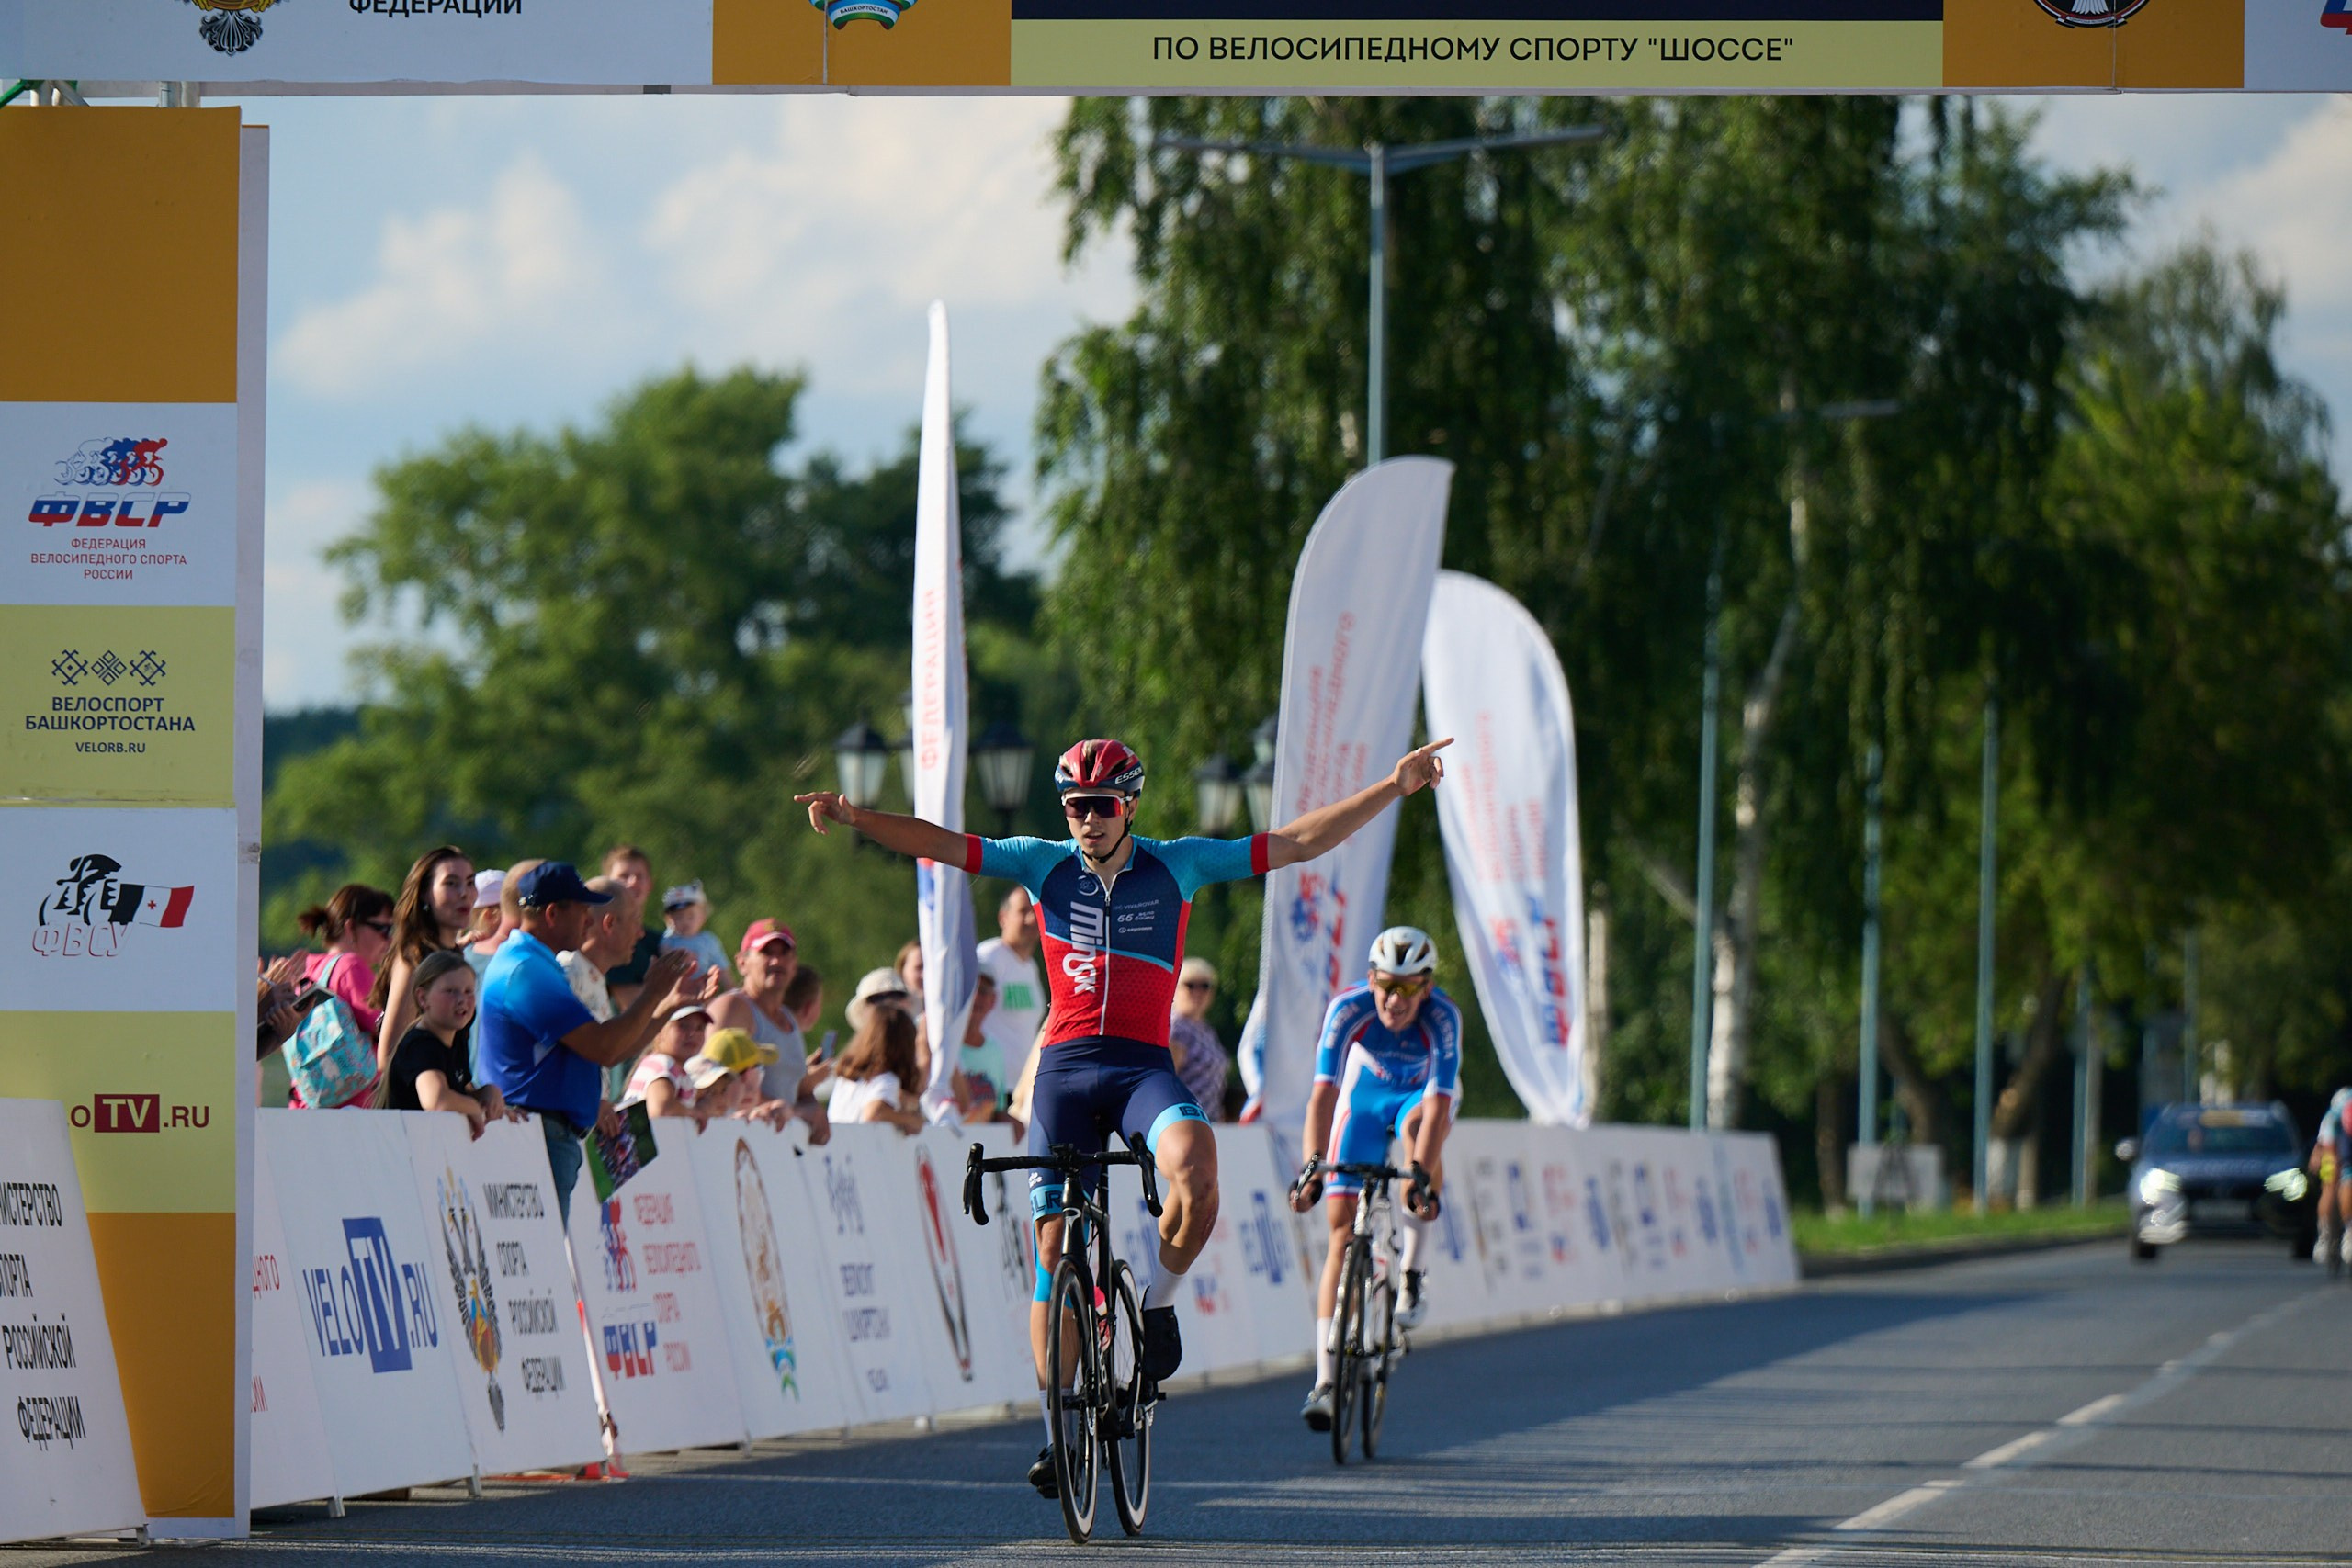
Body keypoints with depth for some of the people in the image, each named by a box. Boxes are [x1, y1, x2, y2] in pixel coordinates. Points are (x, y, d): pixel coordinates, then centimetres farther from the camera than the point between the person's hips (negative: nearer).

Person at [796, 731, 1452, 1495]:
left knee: (1195, 1167, -33)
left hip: (1144, 1065, -1)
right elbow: (941, 845, 0)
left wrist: (1394, 788, -6)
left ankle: (1157, 1307, -7)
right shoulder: (1044, 864, 5)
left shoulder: (1177, 865, 3)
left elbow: (1298, 841, 1)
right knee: (1055, 1244, -3)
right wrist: (856, 817, -15)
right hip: (1065, 1066, 1)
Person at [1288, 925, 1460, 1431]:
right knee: (1343, 1226, -10)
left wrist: (1420, 1176, -52)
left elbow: (1437, 1103, -40)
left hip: (1422, 1094, -1)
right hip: (1365, 1092, 1)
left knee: (1420, 1124, -38)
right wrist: (1313, 1165, -50)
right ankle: (1326, 1379, -11)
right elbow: (1324, 1090, -37)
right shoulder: (1349, 1008, -31)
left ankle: (1412, 1273, -24)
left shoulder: (1442, 1017, -33)